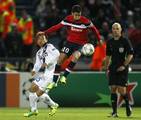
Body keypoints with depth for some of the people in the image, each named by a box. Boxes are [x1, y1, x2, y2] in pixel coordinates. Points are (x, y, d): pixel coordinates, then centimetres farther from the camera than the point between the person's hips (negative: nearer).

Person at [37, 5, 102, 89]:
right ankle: (54, 80, 5)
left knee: (75, 56, -32)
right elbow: (58, 26, -4)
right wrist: (45, 32, -7)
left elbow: (93, 28, -1)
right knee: (61, 58, -8)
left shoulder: (86, 21, -17)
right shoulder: (68, 19, -9)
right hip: (70, 42, 3)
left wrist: (99, 39, 4)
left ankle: (64, 76, -24)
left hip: (81, 44, -3)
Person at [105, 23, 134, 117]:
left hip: (122, 69, -4)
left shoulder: (125, 41, -4)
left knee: (122, 90, -9)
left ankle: (128, 105, 19)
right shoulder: (110, 42, 10)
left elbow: (130, 54, -5)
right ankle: (114, 111, 1)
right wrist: (107, 68, 14)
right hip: (113, 69, 4)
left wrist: (124, 65, -14)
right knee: (113, 89, -3)